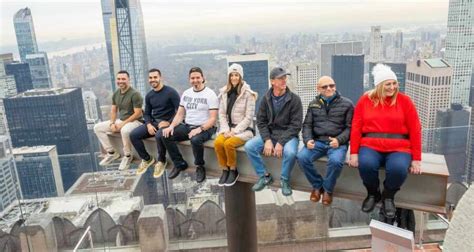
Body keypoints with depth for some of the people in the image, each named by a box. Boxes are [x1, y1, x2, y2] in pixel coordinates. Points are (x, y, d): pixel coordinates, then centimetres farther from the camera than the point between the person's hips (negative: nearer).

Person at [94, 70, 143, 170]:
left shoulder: (135, 94, -18)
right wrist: (112, 123, -6)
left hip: (134, 121, -8)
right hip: (120, 120, 8)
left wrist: (123, 124, -22)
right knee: (97, 127, 2)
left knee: (125, 130, -42)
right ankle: (112, 153, 7)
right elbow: (113, 110, 13)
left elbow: (138, 113, -21)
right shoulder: (116, 93, 6)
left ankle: (127, 156, -17)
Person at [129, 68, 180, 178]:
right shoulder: (149, 95, 11)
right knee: (133, 135, -12)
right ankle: (147, 159, 8)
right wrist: (149, 124, -5)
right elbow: (147, 113, 15)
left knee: (159, 136, -38)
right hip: (153, 122, 6)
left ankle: (161, 161, -10)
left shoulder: (170, 92, -10)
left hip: (167, 123, -6)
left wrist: (169, 122, -20)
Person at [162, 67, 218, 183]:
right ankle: (180, 164, 3)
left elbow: (213, 118, -13)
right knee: (166, 135, -14)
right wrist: (171, 126, -7)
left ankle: (200, 167, -9)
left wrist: (200, 129, -28)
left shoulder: (210, 94, -7)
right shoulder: (186, 93, 11)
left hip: (205, 128, -6)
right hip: (187, 126, 6)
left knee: (195, 140, -38)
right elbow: (180, 114, 12)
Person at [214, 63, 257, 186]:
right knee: (217, 142, -25)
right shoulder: (224, 93, 8)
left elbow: (249, 117, -11)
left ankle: (233, 170, -6)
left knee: (228, 143, -30)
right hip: (228, 127, 4)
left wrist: (235, 131, -17)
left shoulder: (248, 94, -7)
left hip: (244, 129, -4)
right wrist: (226, 130, -9)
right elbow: (222, 114, 6)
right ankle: (225, 170, -5)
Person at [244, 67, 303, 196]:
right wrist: (267, 140, -15)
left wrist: (281, 142, -21)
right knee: (249, 146, -17)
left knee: (290, 152, -35)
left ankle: (284, 180, -5)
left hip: (288, 135, -4)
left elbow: (296, 125, -13)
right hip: (269, 134, 4)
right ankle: (264, 176, 2)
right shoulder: (266, 99, 1)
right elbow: (261, 121, 1)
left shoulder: (294, 99, -10)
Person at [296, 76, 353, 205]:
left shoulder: (347, 104, 5)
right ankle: (317, 185, 0)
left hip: (337, 143, -3)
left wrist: (339, 140, -17)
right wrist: (307, 140, -7)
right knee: (301, 157, -25)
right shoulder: (313, 104, 15)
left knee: (336, 160, -35)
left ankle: (328, 189, -6)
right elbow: (307, 125, 13)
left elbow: (350, 127, 1)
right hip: (318, 141, 3)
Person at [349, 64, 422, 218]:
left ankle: (388, 197, 1)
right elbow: (356, 128, 2)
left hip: (399, 147, 0)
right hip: (371, 145, 1)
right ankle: (373, 194, 1)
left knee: (398, 169, -32)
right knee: (366, 164, -32)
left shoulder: (404, 100, 3)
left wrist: (416, 159, -3)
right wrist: (354, 153, -7)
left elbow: (415, 130, 1)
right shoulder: (365, 100, 6)